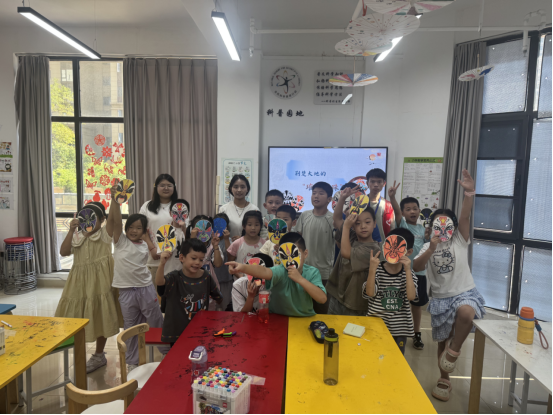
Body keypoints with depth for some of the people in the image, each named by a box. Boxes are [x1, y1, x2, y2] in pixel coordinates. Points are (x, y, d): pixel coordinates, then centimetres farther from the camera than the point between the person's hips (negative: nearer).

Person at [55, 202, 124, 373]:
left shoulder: (105, 233, -3)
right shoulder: (77, 237, 9)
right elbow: (63, 252, -4)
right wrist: (71, 231, -13)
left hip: (99, 280, -4)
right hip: (79, 280, 5)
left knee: (100, 316, 5)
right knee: (78, 316, 11)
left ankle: (99, 355, 25)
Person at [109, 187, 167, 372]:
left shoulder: (144, 246, 4)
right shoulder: (121, 241, -4)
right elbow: (114, 220, -18)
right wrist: (115, 200, -28)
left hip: (146, 288, 2)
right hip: (126, 291, -1)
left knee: (157, 323, 10)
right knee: (131, 328, 11)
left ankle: (168, 351, 28)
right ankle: (132, 362, 27)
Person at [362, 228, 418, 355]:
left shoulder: (408, 272, 0)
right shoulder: (378, 269, -6)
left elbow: (411, 296, -15)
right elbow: (370, 293, -18)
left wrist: (407, 270, -20)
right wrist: (372, 269, -27)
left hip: (399, 328, 2)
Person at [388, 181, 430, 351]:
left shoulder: (422, 229, 6)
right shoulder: (402, 224, -6)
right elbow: (396, 211, -27)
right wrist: (392, 197, -47)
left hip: (419, 271, 4)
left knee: (417, 304, 16)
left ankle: (417, 334, 32)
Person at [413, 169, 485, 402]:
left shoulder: (460, 240, -3)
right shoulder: (428, 247, 2)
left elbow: (465, 217, -22)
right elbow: (416, 268, -15)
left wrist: (469, 193, -38)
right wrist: (431, 249, -30)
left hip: (465, 293, -3)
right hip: (440, 299, 3)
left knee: (465, 313, -37)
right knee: (442, 342, 14)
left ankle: (454, 350, -9)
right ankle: (444, 380, 39)